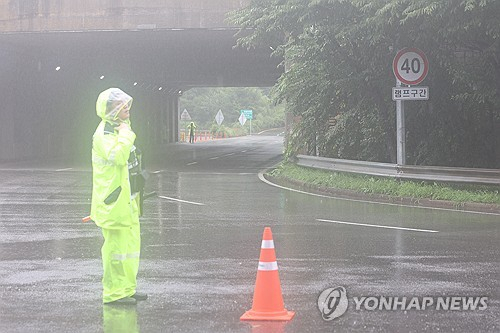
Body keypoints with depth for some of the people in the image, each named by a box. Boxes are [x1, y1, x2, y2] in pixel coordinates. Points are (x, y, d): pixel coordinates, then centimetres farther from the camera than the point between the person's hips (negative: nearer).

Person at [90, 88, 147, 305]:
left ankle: (127, 289, 24)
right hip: (114, 201, -10)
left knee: (131, 244, 15)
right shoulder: (104, 134, -16)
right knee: (117, 246, -7)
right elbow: (117, 156, -33)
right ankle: (114, 293, -2)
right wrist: (126, 134, -23)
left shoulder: (120, 129, 17)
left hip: (127, 200, 10)